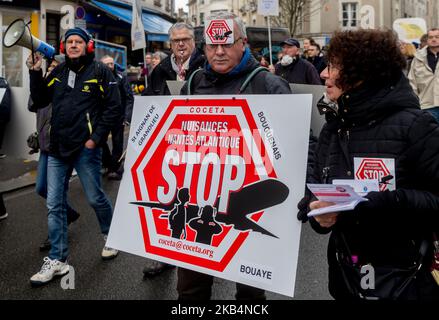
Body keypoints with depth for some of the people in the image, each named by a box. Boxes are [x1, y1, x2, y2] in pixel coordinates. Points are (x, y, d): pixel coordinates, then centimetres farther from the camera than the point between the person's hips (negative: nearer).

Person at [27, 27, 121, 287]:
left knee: (96, 198, 7)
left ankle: (111, 236, 34)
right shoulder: (57, 73, 13)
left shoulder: (99, 71, -2)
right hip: (58, 148, 5)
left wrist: (96, 138, -12)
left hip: (86, 148, -5)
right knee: (54, 205, 5)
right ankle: (58, 260, 14)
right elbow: (40, 102, 16)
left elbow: (114, 107, -7)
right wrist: (35, 73, 4)